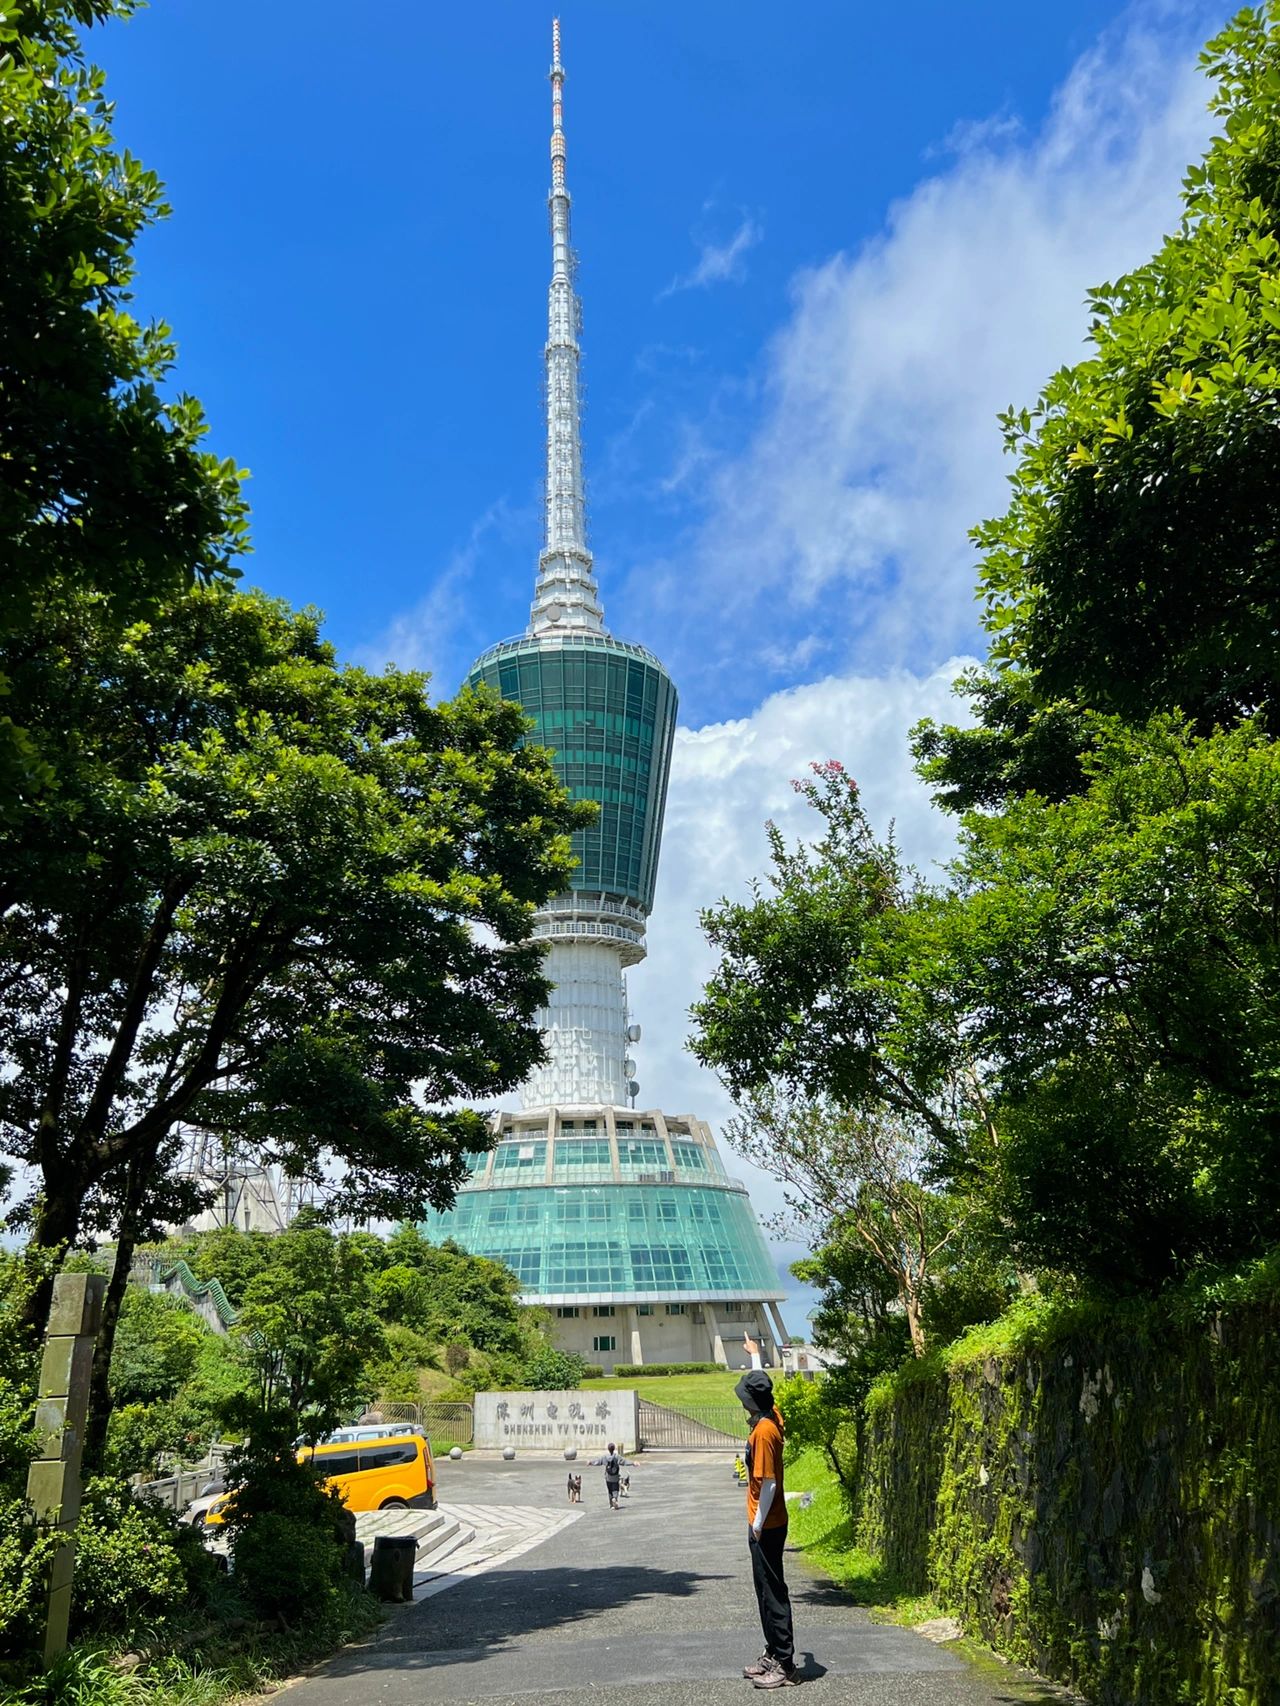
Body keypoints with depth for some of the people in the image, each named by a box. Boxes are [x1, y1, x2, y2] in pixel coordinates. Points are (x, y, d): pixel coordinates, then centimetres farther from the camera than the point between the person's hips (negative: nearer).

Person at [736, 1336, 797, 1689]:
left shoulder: (763, 1431, -22)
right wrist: (755, 1355, 38)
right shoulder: (772, 1417, 4)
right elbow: (761, 1385, 24)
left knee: (772, 1594, -3)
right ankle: (773, 1655, 24)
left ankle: (785, 1666, 3)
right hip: (769, 1523, 9)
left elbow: (768, 1483, -23)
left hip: (766, 1526, -9)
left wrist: (758, 1526, -17)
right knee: (767, 1592, 16)